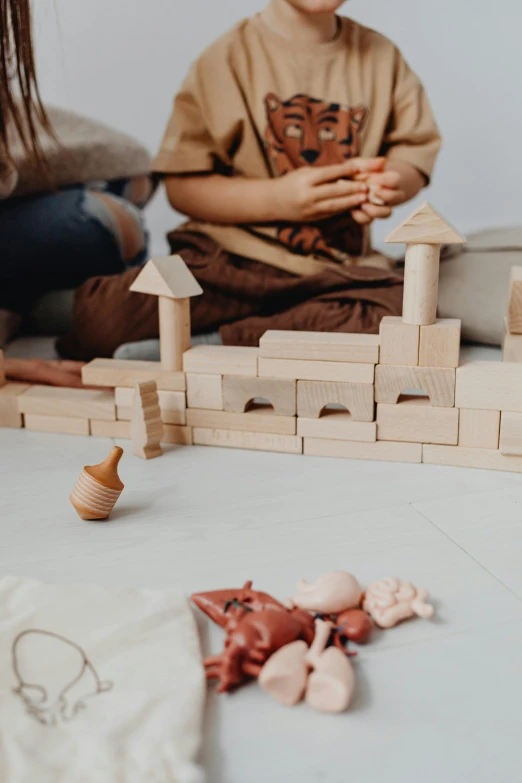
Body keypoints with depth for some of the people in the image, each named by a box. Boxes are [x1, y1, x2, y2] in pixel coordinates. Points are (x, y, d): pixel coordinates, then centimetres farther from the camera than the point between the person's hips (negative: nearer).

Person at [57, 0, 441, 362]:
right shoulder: (227, 58, -2)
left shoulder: (382, 56, 9)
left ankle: (218, 344, -19)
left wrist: (389, 183, -11)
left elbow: (416, 150, 13)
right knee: (103, 317, -26)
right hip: (229, 257, -3)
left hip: (335, 274, 4)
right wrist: (276, 198, -16)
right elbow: (182, 186, -4)